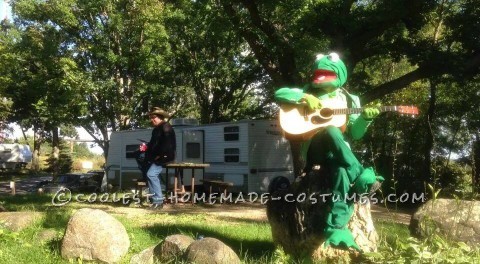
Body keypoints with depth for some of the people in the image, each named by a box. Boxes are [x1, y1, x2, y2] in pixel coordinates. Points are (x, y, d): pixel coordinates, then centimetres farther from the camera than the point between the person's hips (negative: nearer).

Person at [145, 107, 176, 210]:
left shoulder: (166, 127, -12)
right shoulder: (156, 129, 19)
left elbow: (167, 144, -23)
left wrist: (160, 155, -22)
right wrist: (146, 147, 8)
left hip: (164, 157, -11)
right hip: (155, 156, 11)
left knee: (151, 174, -24)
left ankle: (158, 201, -21)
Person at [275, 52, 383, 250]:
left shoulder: (348, 100, 18)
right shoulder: (308, 92, 15)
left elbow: (354, 134, 13)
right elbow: (279, 94, 3)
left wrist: (365, 118, -7)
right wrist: (304, 97, -11)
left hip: (338, 152, 2)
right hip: (314, 150, -2)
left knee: (343, 173, -36)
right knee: (331, 130, -36)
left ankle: (335, 228, -39)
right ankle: (361, 178, -38)